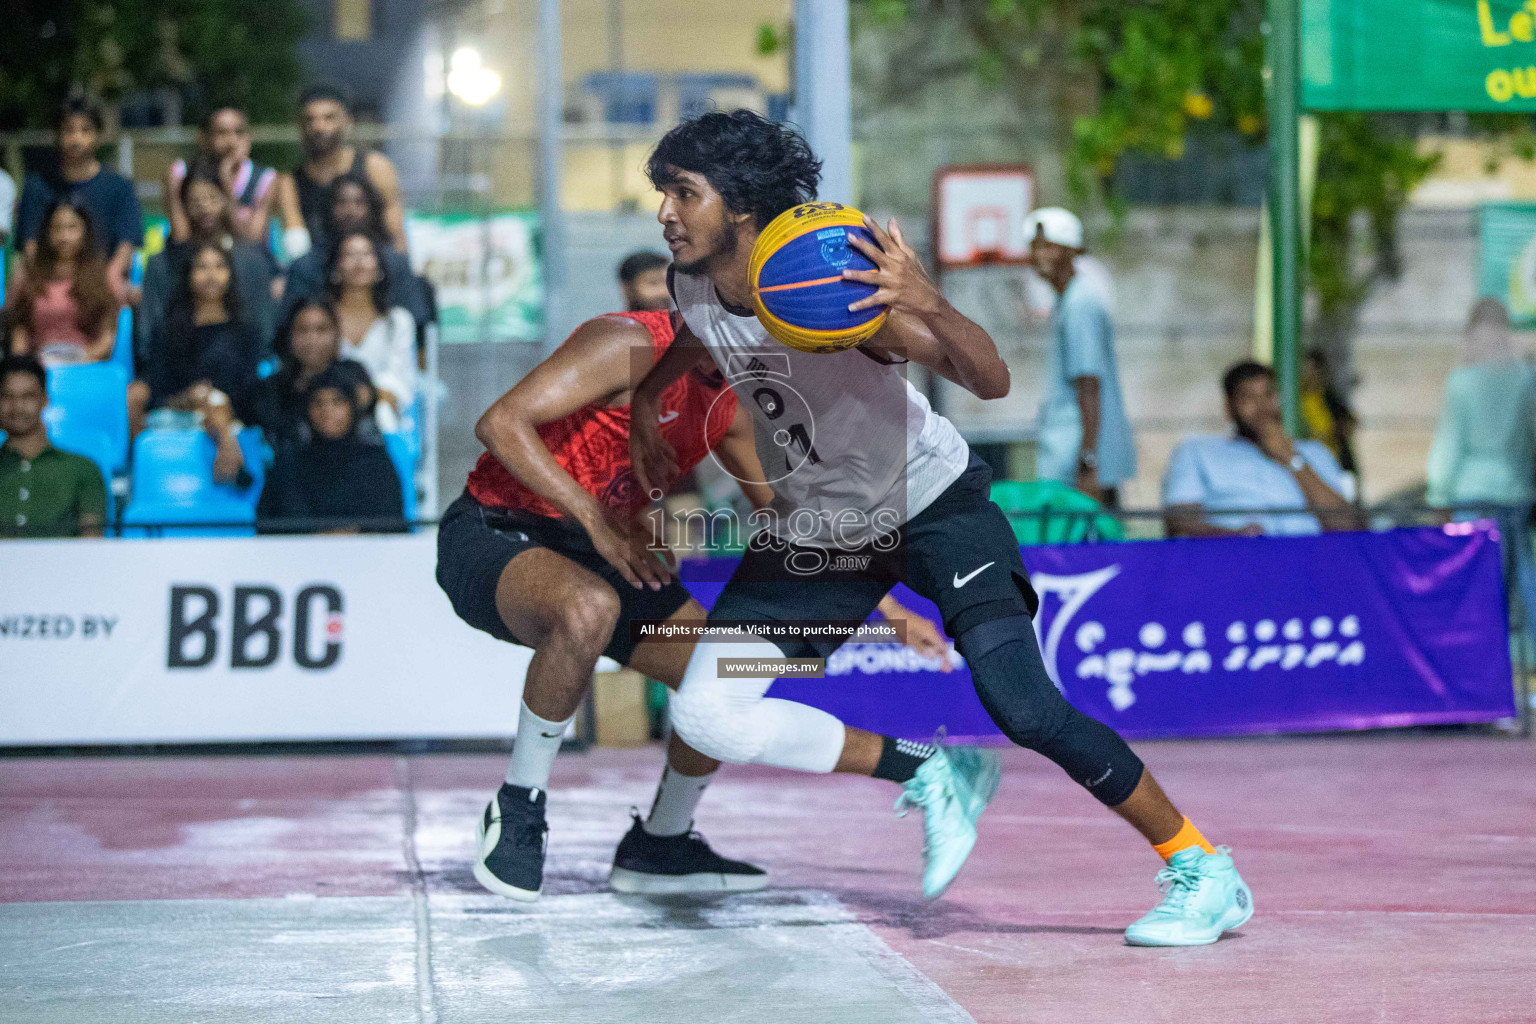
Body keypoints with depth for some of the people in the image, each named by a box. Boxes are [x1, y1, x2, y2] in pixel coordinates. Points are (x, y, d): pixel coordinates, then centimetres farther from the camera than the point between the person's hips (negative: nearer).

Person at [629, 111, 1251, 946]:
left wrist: (928, 304, -52)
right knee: (703, 717, -10)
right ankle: (929, 781, 4)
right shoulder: (694, 287, -11)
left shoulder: (834, 290, -29)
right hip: (817, 527, 6)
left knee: (1026, 711, -21)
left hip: (930, 502, -6)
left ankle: (1205, 873, -3)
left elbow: (990, 382, -36)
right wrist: (647, 401, 13)